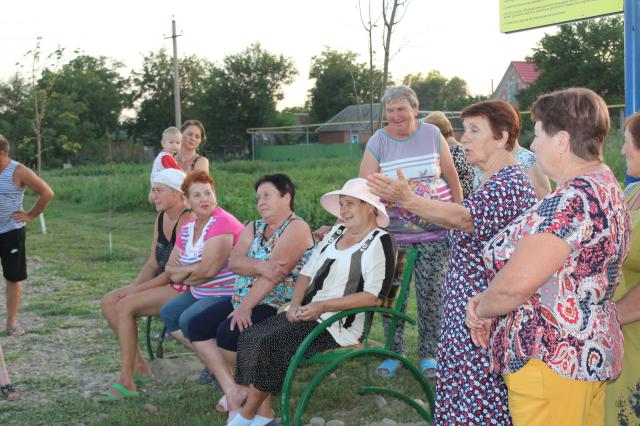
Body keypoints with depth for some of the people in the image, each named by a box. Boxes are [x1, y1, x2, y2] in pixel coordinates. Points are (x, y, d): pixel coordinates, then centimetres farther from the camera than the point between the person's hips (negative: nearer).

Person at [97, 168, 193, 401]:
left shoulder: (187, 220, -17)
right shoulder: (161, 219, 13)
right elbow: (153, 263, 14)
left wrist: (137, 289, -16)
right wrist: (134, 286, -4)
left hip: (184, 289, -10)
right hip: (163, 284, 10)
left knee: (125, 306, -23)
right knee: (108, 301, -3)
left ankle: (126, 382, -16)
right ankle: (139, 366, 2)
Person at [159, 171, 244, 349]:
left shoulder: (222, 222, -18)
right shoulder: (187, 229, 10)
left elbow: (208, 270, -24)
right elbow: (170, 269, 10)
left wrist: (183, 276, -4)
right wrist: (191, 269, -12)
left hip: (227, 295, -9)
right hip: (199, 293, 10)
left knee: (188, 319, -23)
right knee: (167, 313, 3)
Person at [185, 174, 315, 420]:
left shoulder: (296, 228, -9)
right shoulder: (253, 228, 15)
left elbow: (274, 273, -20)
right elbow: (234, 262, -3)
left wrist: (246, 307, -26)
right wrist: (260, 266, -24)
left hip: (277, 306, -8)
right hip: (242, 299, 8)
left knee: (228, 332, -27)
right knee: (196, 326, -7)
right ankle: (232, 393, -9)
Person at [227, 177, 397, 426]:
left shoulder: (379, 242, -7)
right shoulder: (336, 233, 18)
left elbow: (375, 296, -17)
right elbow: (307, 273, 18)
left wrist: (322, 306, -21)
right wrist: (296, 304, -3)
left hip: (339, 324, -8)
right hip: (306, 314, 8)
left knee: (271, 343, -23)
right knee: (250, 336, -9)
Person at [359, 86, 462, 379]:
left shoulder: (433, 135, 2)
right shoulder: (378, 143, -1)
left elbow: (452, 178, 11)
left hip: (435, 232, 0)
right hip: (394, 233, 0)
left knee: (430, 294, 3)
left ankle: (429, 353, 18)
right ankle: (393, 353, 18)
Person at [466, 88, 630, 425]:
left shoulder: (573, 200, -22)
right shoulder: (604, 187, 11)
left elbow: (515, 284, -28)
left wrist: (483, 309, -6)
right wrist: (487, 301, 2)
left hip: (551, 360, -10)